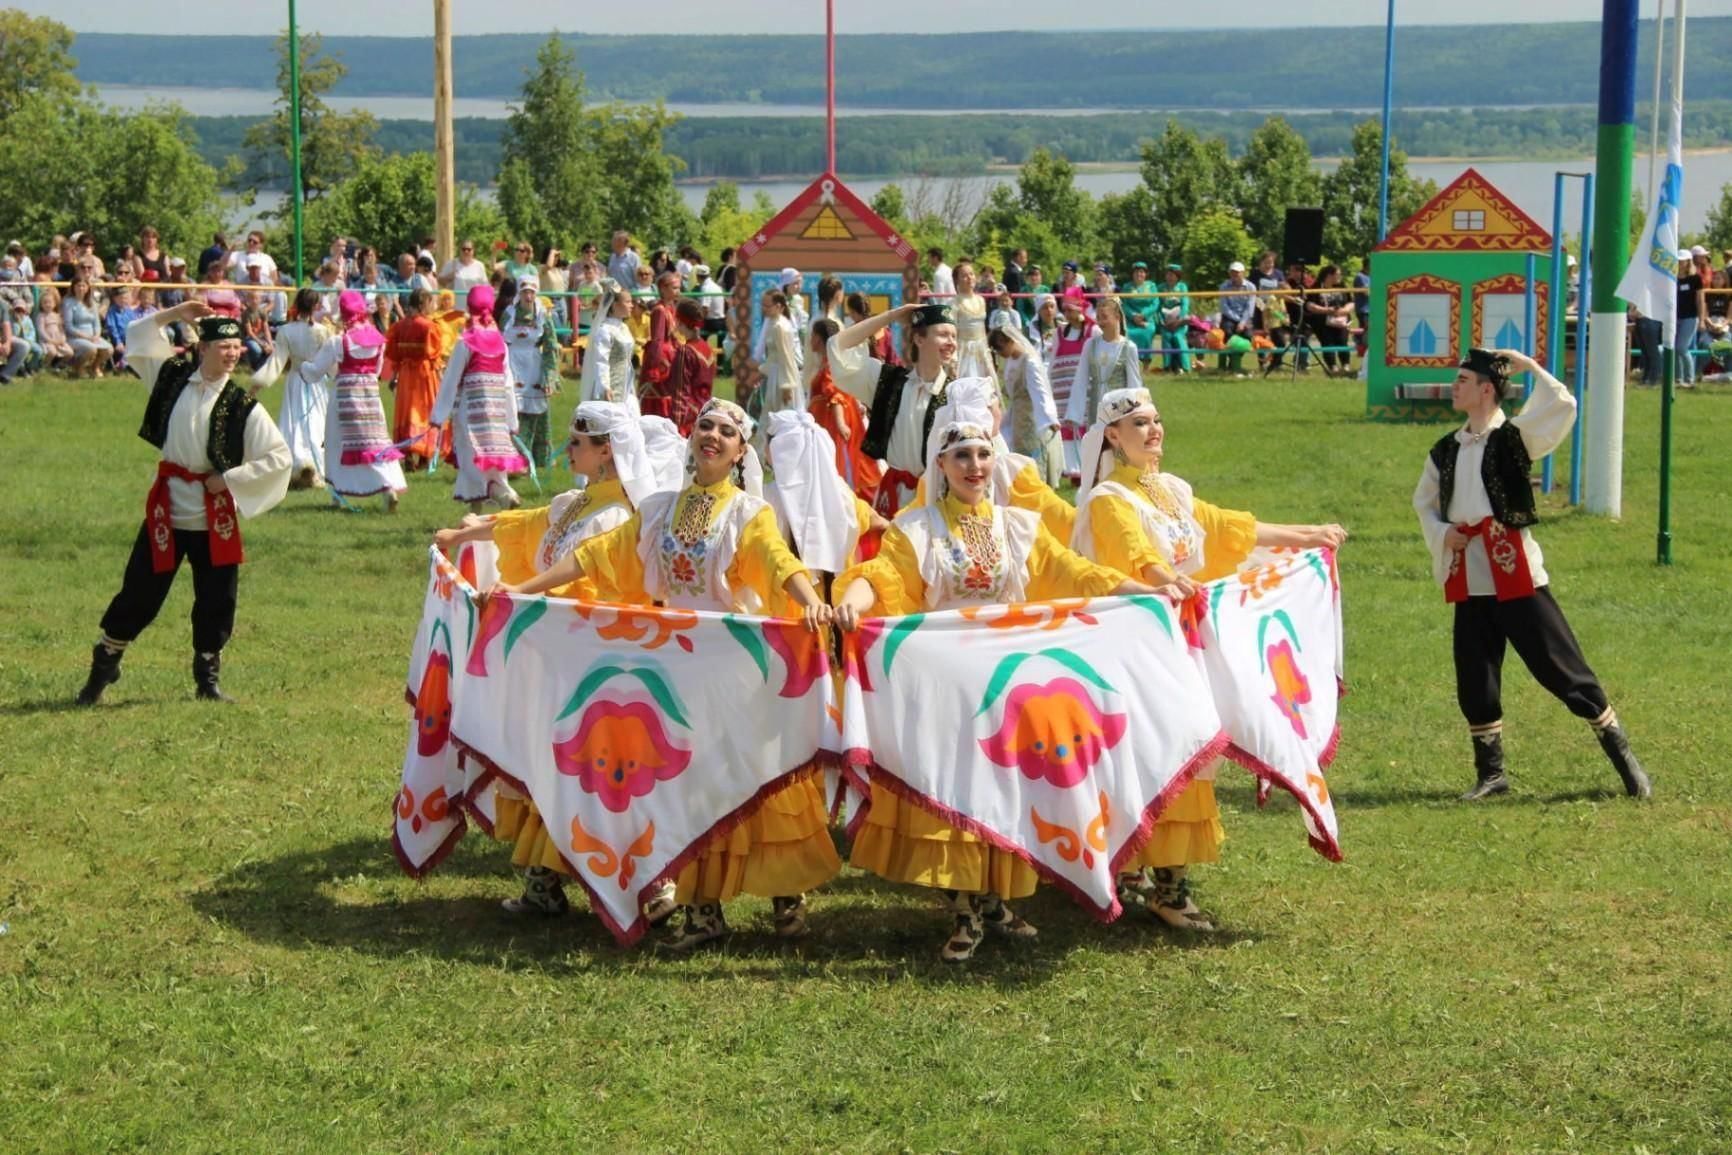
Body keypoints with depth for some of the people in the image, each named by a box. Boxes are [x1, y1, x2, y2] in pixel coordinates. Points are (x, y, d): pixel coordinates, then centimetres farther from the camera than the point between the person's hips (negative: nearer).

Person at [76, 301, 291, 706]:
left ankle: (208, 679, 23)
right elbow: (137, 337, 11)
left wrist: (229, 479, -11)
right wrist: (174, 314, -1)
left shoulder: (243, 407, -10)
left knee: (216, 601, 6)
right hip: (167, 506, 1)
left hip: (215, 515, -1)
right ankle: (103, 665, 22)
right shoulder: (173, 376, -1)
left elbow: (279, 457, -12)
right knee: (139, 593, 6)